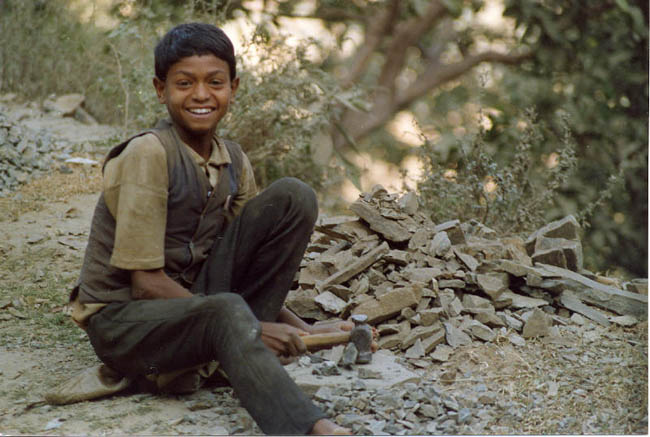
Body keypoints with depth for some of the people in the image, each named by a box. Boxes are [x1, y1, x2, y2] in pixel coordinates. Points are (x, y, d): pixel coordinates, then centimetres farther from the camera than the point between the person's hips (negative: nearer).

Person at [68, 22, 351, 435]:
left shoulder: (235, 162, 2)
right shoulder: (148, 154, -18)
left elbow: (250, 268, 11)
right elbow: (146, 282, -20)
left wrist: (303, 330, -5)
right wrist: (254, 328, -22)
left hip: (192, 298, 7)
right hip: (122, 318, -7)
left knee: (293, 198, -8)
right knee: (227, 310, -39)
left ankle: (202, 361, -12)